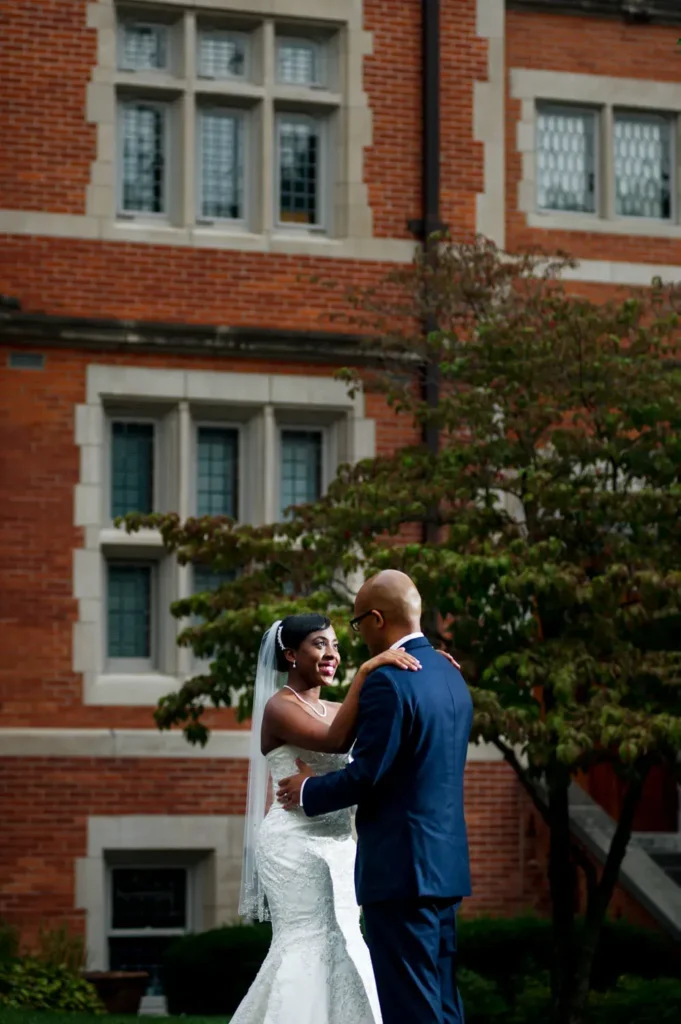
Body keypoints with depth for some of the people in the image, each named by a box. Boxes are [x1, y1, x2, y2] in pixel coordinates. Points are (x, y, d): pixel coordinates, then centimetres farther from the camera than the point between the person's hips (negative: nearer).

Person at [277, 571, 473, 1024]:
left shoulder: (388, 681, -15)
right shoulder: (451, 676, 13)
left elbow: (366, 774, -17)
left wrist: (309, 792, 1)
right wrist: (326, 780, 26)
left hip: (400, 867, -9)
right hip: (446, 863, 9)